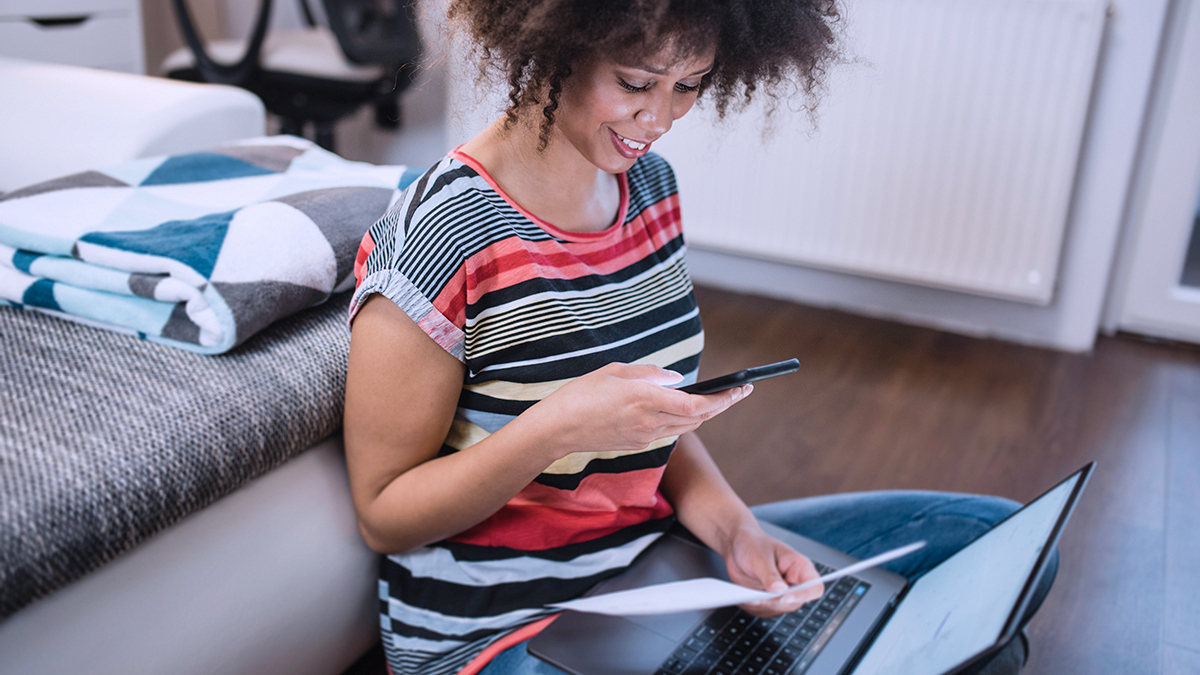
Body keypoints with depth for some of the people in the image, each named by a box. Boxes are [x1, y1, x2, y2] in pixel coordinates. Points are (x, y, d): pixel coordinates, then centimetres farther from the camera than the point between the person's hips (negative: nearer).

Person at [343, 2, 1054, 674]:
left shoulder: (648, 181, 2)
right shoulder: (436, 239, -22)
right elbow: (383, 516, -14)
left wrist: (733, 527, -8)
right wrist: (556, 428, -31)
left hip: (655, 552, 7)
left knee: (989, 533, 7)